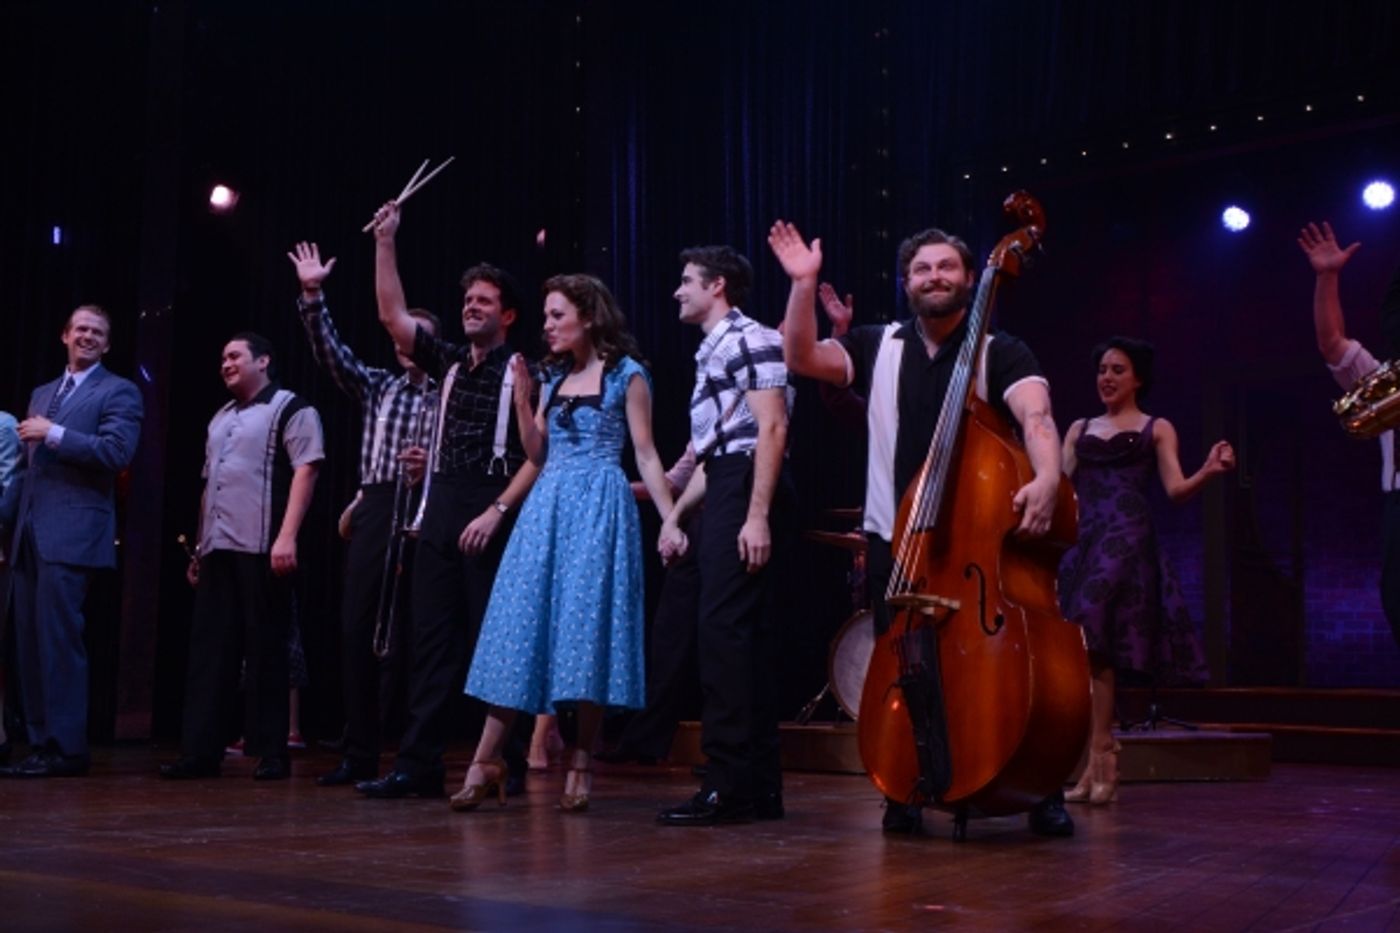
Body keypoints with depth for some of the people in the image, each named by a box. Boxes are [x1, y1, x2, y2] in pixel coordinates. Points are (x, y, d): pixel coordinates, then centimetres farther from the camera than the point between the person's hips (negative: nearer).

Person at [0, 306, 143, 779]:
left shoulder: (119, 391, 1)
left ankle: (66, 748, -6)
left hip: (71, 532, -7)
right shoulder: (42, 393, 23)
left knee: (58, 637, -11)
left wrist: (54, 433, -13)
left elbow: (117, 452, -14)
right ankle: (40, 744, 13)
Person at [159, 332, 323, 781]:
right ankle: (200, 751, 7)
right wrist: (199, 546, 19)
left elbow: (305, 471, -11)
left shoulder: (290, 409, -1)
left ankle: (271, 753, 2)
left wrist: (286, 536, -21)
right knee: (208, 650, 5)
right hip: (217, 549, 7)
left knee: (265, 651, -4)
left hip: (262, 548, -7)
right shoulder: (220, 418, 23)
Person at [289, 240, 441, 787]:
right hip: (375, 509, 3)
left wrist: (431, 466, -16)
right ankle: (359, 755, 6)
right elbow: (331, 352, 5)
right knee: (357, 629, 0)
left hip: (424, 514, -3)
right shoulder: (376, 386, 18)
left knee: (412, 634, -4)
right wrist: (313, 297, -5)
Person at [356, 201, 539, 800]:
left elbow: (538, 453, -7)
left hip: (492, 516, -6)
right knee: (432, 638, 3)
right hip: (441, 510, 6)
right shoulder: (449, 364, 15)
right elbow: (392, 315, 12)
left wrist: (496, 512, -15)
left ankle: (512, 765, 5)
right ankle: (418, 765, 5)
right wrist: (385, 242, 8)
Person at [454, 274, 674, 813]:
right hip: (547, 509, 6)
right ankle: (487, 760, 1)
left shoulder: (626, 374, 0)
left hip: (600, 509, -5)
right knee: (521, 627, 0)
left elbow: (645, 454, -3)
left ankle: (581, 763, 2)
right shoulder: (555, 379, 16)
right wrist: (522, 400, 2)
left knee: (587, 629, -6)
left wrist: (670, 519, -11)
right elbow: (537, 455, 14)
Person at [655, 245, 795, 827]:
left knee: (724, 631, -14)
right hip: (723, 493, 10)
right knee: (745, 636, 9)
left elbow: (772, 429, -15)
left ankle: (730, 785, -12)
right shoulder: (711, 352, 24)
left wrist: (757, 515, -23)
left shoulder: (749, 339, -5)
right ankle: (759, 787, 13)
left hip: (746, 492, -10)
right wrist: (674, 515, 20)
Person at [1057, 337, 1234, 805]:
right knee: (1083, 648, -2)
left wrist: (1208, 471, -18)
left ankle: (1098, 759, -13)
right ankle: (1102, 761, 4)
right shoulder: (1080, 429, 22)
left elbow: (1176, 488, -1)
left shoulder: (1156, 428, 11)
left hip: (1127, 541, -4)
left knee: (1094, 643, -17)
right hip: (1082, 540, 5)